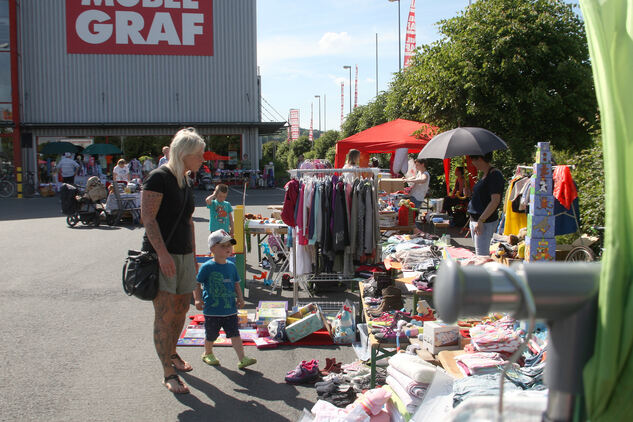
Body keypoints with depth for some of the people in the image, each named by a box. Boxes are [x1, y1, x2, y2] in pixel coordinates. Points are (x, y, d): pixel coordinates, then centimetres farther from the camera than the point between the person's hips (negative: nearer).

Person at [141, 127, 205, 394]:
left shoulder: (186, 181, 13)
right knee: (165, 315, -6)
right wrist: (163, 253, -23)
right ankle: (168, 374, 0)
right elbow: (147, 217, -18)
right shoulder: (159, 177, -12)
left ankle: (171, 354, 35)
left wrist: (193, 256, 19)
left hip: (183, 255, 8)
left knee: (181, 310, 14)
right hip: (160, 255, -8)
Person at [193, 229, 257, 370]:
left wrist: (240, 298, 3)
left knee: (235, 334, -2)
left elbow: (236, 283, 15)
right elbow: (197, 284, -5)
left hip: (230, 309, 3)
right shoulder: (207, 267, -11)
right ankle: (208, 353, 38)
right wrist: (197, 299, -14)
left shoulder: (231, 266, 4)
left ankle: (242, 359, -3)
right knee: (210, 336, 14)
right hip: (212, 311, -3)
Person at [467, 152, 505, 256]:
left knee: (482, 256, -9)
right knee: (478, 254, 16)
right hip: (475, 220, 10)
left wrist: (480, 221, -25)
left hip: (486, 222, -10)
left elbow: (495, 201, -22)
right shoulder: (485, 175, 14)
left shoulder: (495, 174, -15)